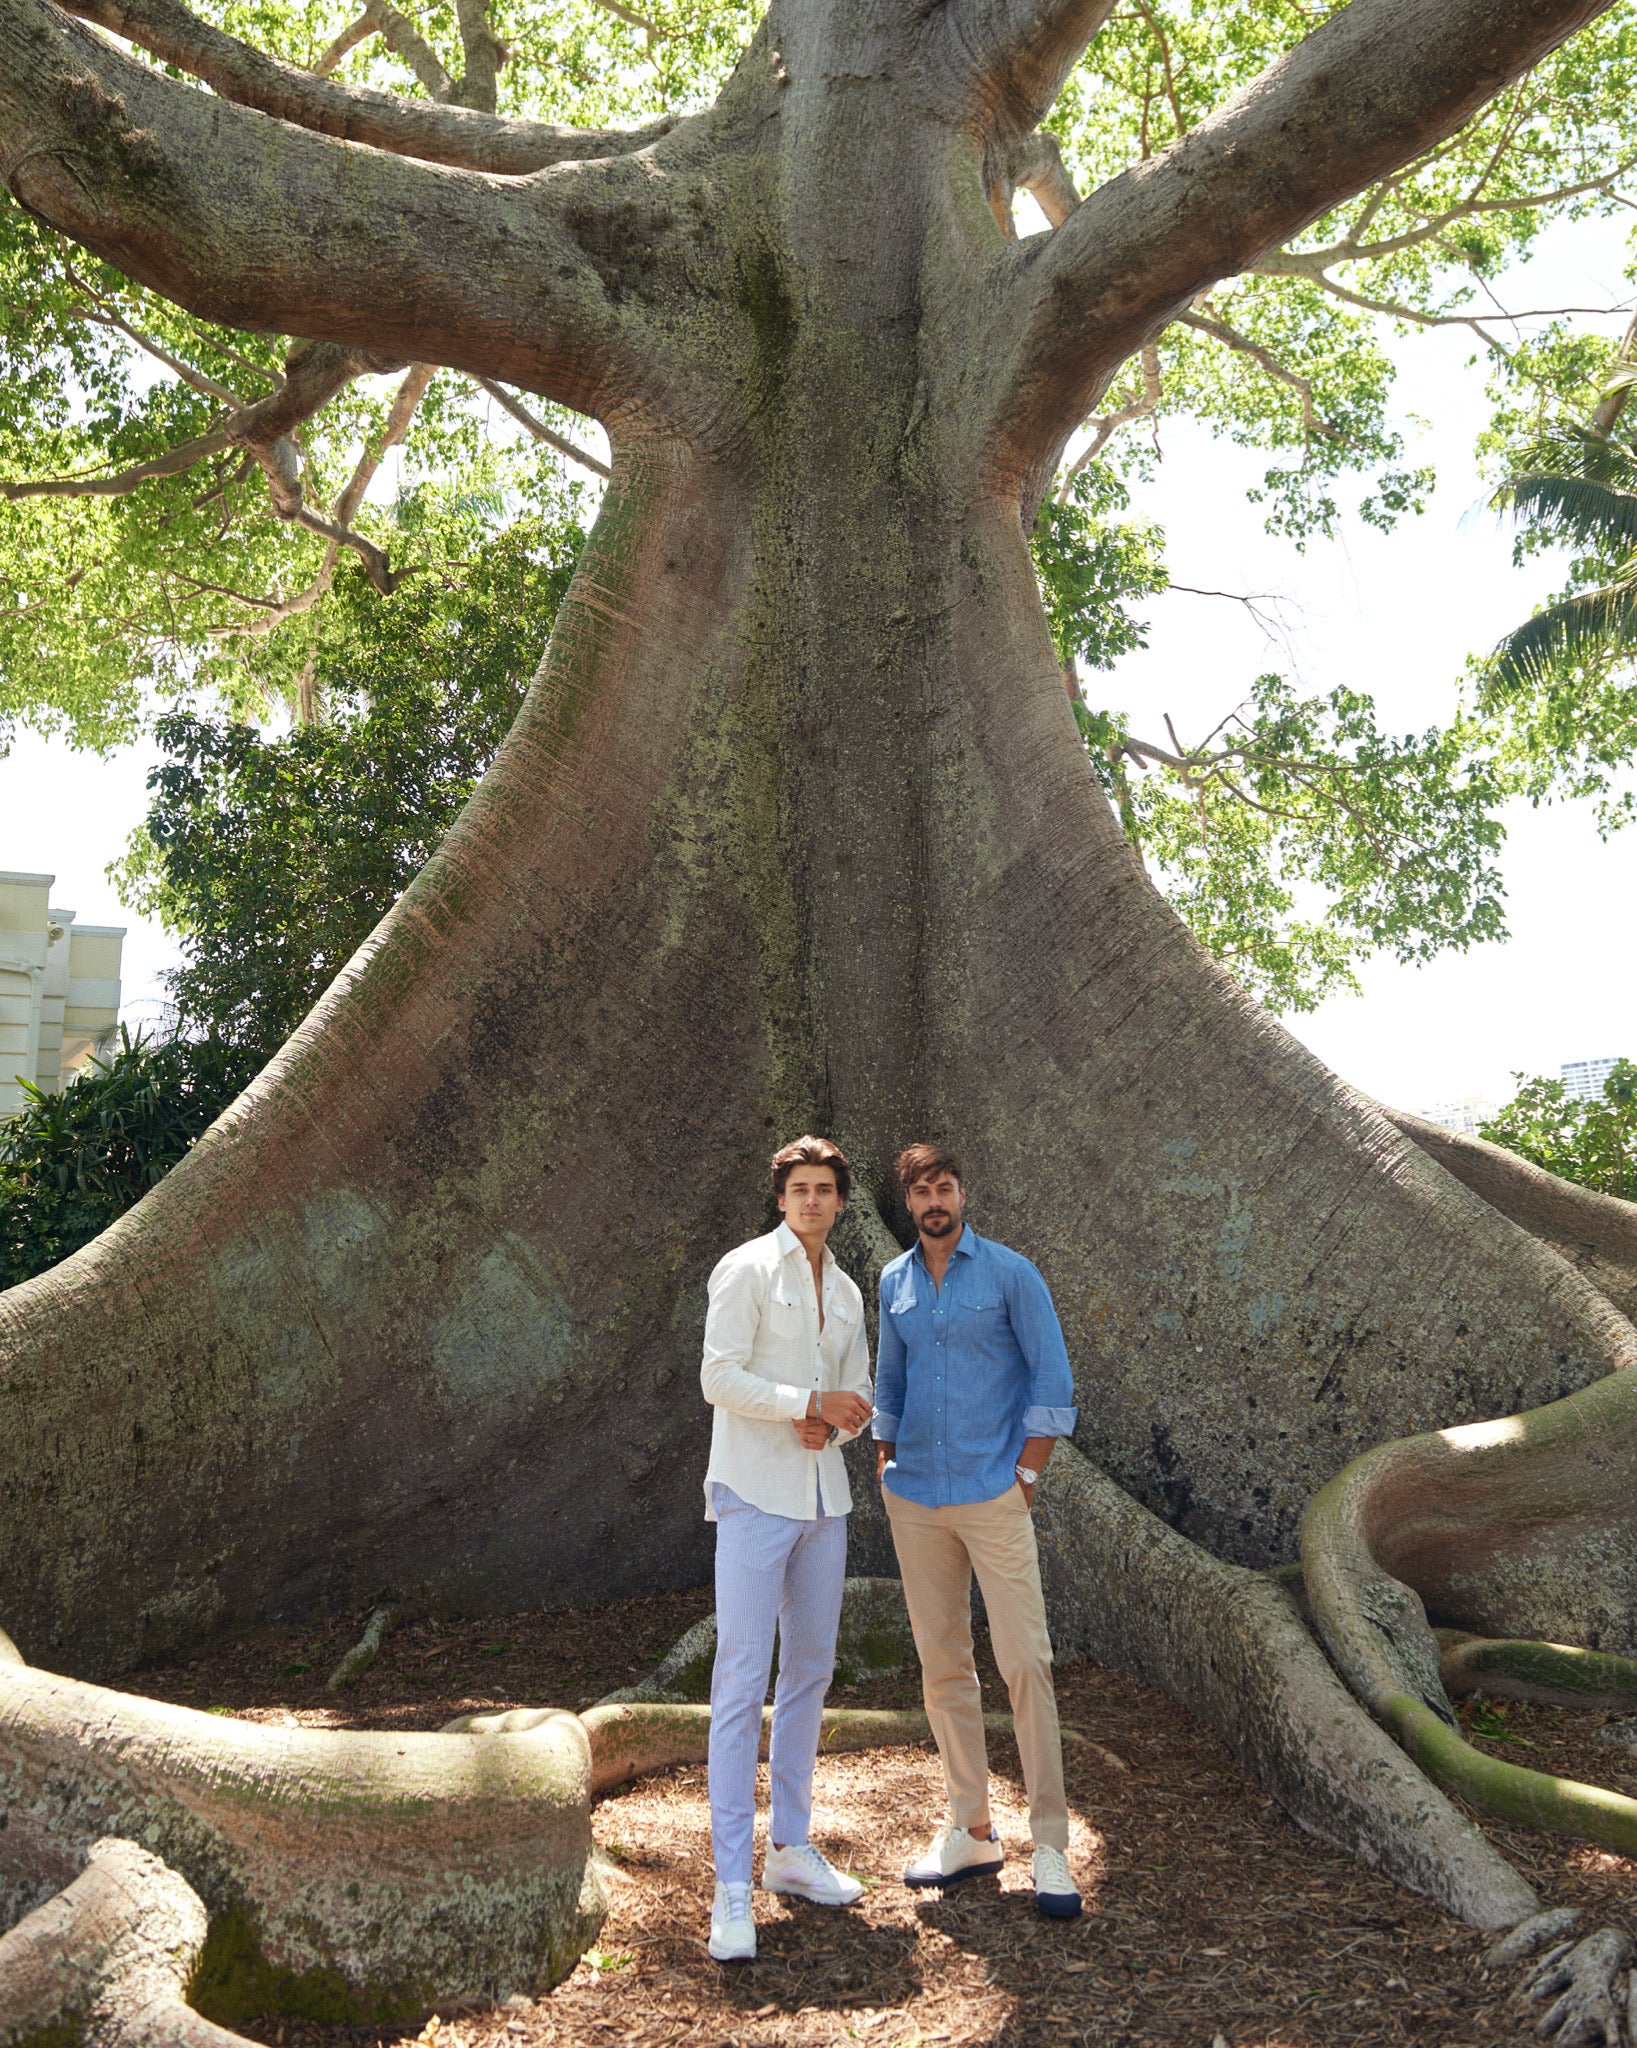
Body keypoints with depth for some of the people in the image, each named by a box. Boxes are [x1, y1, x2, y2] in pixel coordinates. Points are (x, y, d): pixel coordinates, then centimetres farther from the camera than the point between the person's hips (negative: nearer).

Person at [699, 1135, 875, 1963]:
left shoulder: (847, 1293, 14)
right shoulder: (746, 1271, -6)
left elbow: (857, 1393, 16)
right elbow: (719, 1378, -13)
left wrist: (832, 1425, -6)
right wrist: (812, 1402, -17)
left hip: (823, 1495, 7)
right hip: (754, 1492, -7)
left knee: (810, 1671, 13)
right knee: (742, 1678, -9)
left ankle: (790, 1848, 26)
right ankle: (732, 1887, -6)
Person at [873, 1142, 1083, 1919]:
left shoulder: (1010, 1273, -4)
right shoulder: (894, 1282, 10)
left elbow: (1052, 1380, -5)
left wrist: (1025, 1478, -8)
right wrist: (886, 1465, 13)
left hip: (993, 1496, -5)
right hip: (915, 1500, 5)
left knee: (1025, 1662, -7)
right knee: (942, 1665, 9)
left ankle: (1050, 1846, 0)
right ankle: (971, 1831, 20)